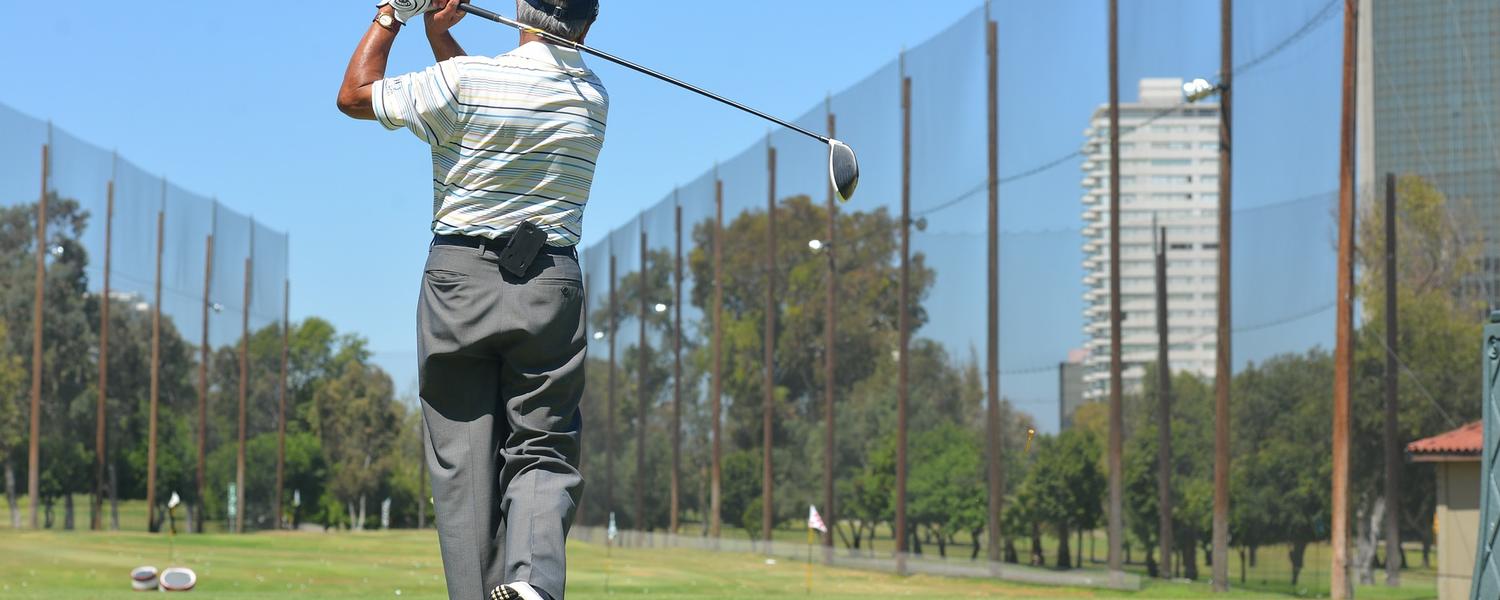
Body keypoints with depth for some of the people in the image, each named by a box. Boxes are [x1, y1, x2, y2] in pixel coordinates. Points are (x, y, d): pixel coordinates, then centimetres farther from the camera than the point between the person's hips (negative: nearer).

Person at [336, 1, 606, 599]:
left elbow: (354, 95, 5)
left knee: (463, 460, 3)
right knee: (542, 454, 5)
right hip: (550, 286, 2)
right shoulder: (593, 96, 4)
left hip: (459, 279, -2)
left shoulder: (463, 81, -9)